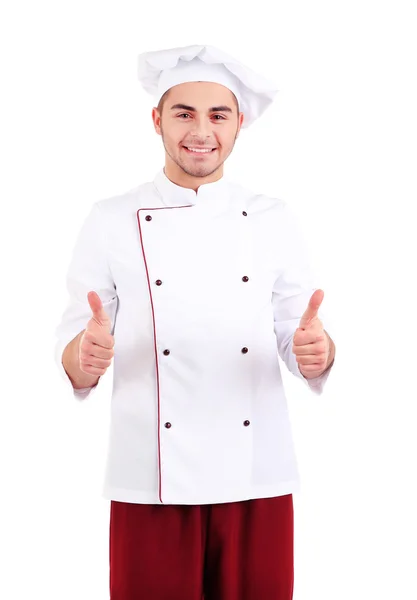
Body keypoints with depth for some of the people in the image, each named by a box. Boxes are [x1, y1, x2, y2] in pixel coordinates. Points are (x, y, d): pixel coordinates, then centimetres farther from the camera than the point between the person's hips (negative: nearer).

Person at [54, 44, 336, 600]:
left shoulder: (274, 220, 5)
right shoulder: (110, 221, 0)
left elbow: (297, 340, 5)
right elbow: (75, 366, -1)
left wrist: (317, 350, -18)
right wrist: (86, 356, -24)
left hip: (257, 477, 2)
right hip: (151, 482, -1)